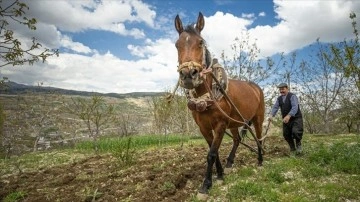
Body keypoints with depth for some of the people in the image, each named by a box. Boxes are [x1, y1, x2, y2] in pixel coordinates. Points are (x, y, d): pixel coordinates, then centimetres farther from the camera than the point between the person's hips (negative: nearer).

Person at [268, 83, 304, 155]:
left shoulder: (292, 96, -13)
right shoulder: (279, 98, 6)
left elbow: (295, 107, -25)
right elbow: (275, 107, -4)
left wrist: (288, 116, -40)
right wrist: (271, 115, -24)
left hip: (296, 118, -6)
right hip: (285, 119, 6)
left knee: (295, 132, -23)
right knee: (286, 134, 6)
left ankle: (298, 144, 8)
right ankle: (292, 149, 27)